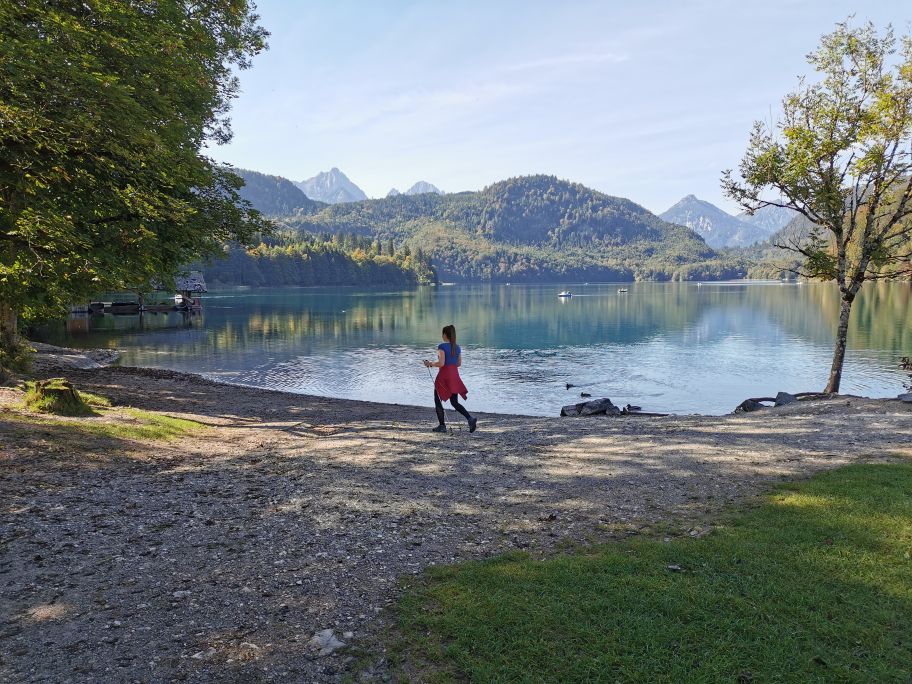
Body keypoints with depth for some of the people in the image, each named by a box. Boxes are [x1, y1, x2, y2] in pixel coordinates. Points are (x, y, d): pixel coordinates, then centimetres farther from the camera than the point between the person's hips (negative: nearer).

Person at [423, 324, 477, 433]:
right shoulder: (457, 347, 8)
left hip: (444, 376, -6)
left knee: (438, 401, 10)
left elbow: (441, 363, -19)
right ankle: (470, 419, -8)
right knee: (455, 402, 11)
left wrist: (430, 363, -3)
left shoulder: (442, 346, -13)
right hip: (455, 376, 6)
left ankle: (442, 426, 12)